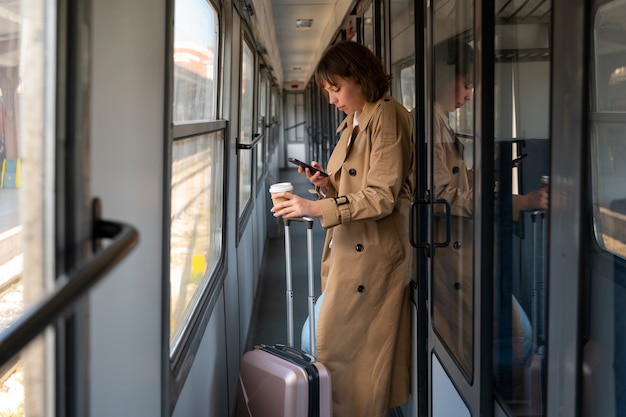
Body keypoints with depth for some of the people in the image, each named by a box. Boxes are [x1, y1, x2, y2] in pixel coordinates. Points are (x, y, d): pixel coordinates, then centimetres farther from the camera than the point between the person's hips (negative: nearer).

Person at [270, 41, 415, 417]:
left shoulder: (387, 116, -11)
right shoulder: (354, 123, 18)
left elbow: (382, 197, -18)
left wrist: (316, 208, -20)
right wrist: (327, 186, 3)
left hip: (370, 256, -9)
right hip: (349, 251, 9)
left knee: (339, 351, -6)